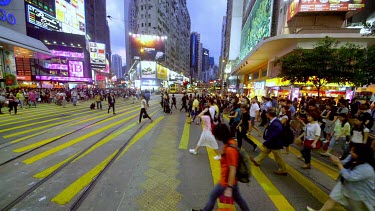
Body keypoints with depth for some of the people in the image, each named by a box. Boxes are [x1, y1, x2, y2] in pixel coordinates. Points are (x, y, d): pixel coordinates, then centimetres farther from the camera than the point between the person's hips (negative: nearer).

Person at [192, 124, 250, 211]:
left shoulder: (230, 149, -32)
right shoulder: (231, 142, -5)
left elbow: (233, 170, -28)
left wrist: (229, 188, -21)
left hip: (227, 181, -8)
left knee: (213, 196, 14)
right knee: (237, 198, 25)